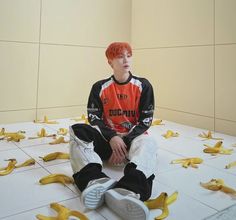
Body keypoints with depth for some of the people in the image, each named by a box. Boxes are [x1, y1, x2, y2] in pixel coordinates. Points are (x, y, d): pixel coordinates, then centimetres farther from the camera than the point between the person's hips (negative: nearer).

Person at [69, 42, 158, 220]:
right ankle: (97, 181, -51)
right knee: (77, 131, -27)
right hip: (108, 138, 2)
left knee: (148, 143, -37)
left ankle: (127, 191, -66)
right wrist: (112, 138, -19)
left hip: (133, 137, -1)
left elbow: (146, 119, -3)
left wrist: (125, 140, -16)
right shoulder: (100, 87, 5)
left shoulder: (143, 85, 2)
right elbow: (94, 118, -1)